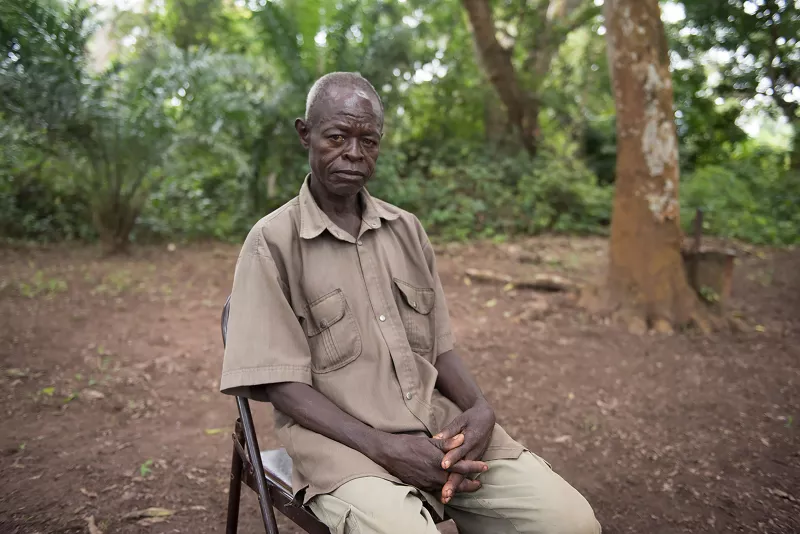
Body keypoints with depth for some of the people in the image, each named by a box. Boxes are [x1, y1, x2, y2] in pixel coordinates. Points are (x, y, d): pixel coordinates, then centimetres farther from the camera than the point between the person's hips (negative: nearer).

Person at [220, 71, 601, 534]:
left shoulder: (407, 230, 10)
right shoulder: (273, 243, -5)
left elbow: (440, 346, 13)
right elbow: (282, 384, -8)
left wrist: (479, 408, -7)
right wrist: (385, 447, -19)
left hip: (438, 422, 5)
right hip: (341, 437, -4)